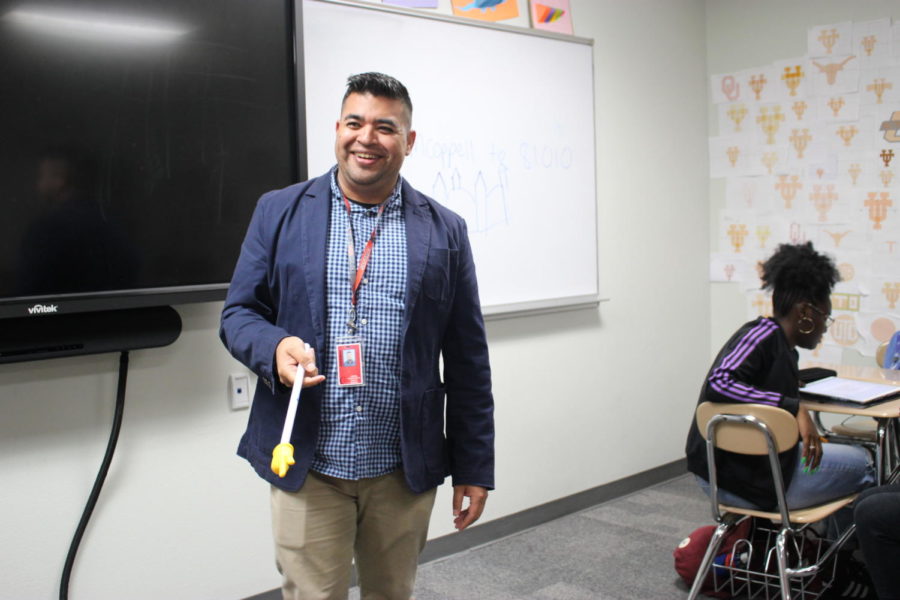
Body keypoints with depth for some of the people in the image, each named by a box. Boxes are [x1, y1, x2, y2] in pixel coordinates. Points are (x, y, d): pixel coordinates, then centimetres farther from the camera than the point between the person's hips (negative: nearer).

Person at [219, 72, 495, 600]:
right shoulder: (280, 211, 3)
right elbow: (239, 313, 6)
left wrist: (474, 466, 4)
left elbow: (468, 362, 4)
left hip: (406, 471, 1)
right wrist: (276, 348, -18)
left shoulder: (444, 230, 4)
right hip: (306, 465, -1)